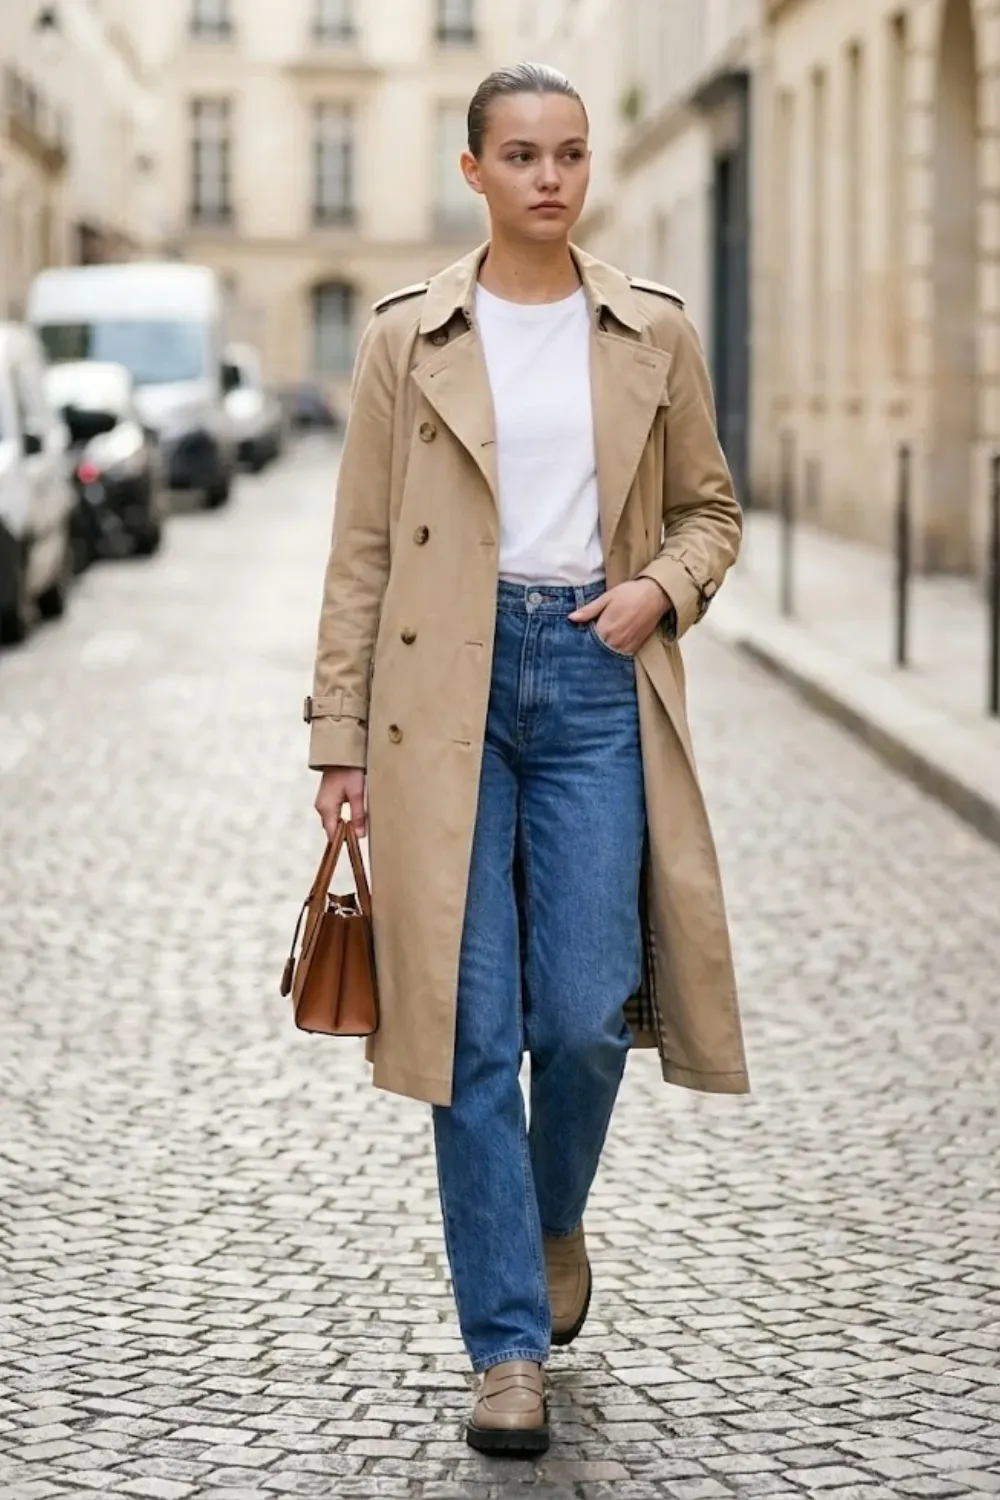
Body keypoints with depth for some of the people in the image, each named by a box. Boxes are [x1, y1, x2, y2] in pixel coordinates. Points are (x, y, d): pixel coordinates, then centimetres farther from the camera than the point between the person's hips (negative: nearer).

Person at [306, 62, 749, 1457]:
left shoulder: (655, 332, 7)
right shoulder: (408, 336, 4)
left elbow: (711, 508, 17)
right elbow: (362, 547, 4)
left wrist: (660, 586, -5)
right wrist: (340, 736, 0)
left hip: (597, 678, 1)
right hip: (448, 687, -1)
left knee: (585, 1015, -4)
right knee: (475, 1029, -2)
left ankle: (555, 1222, 30)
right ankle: (509, 1348, 7)